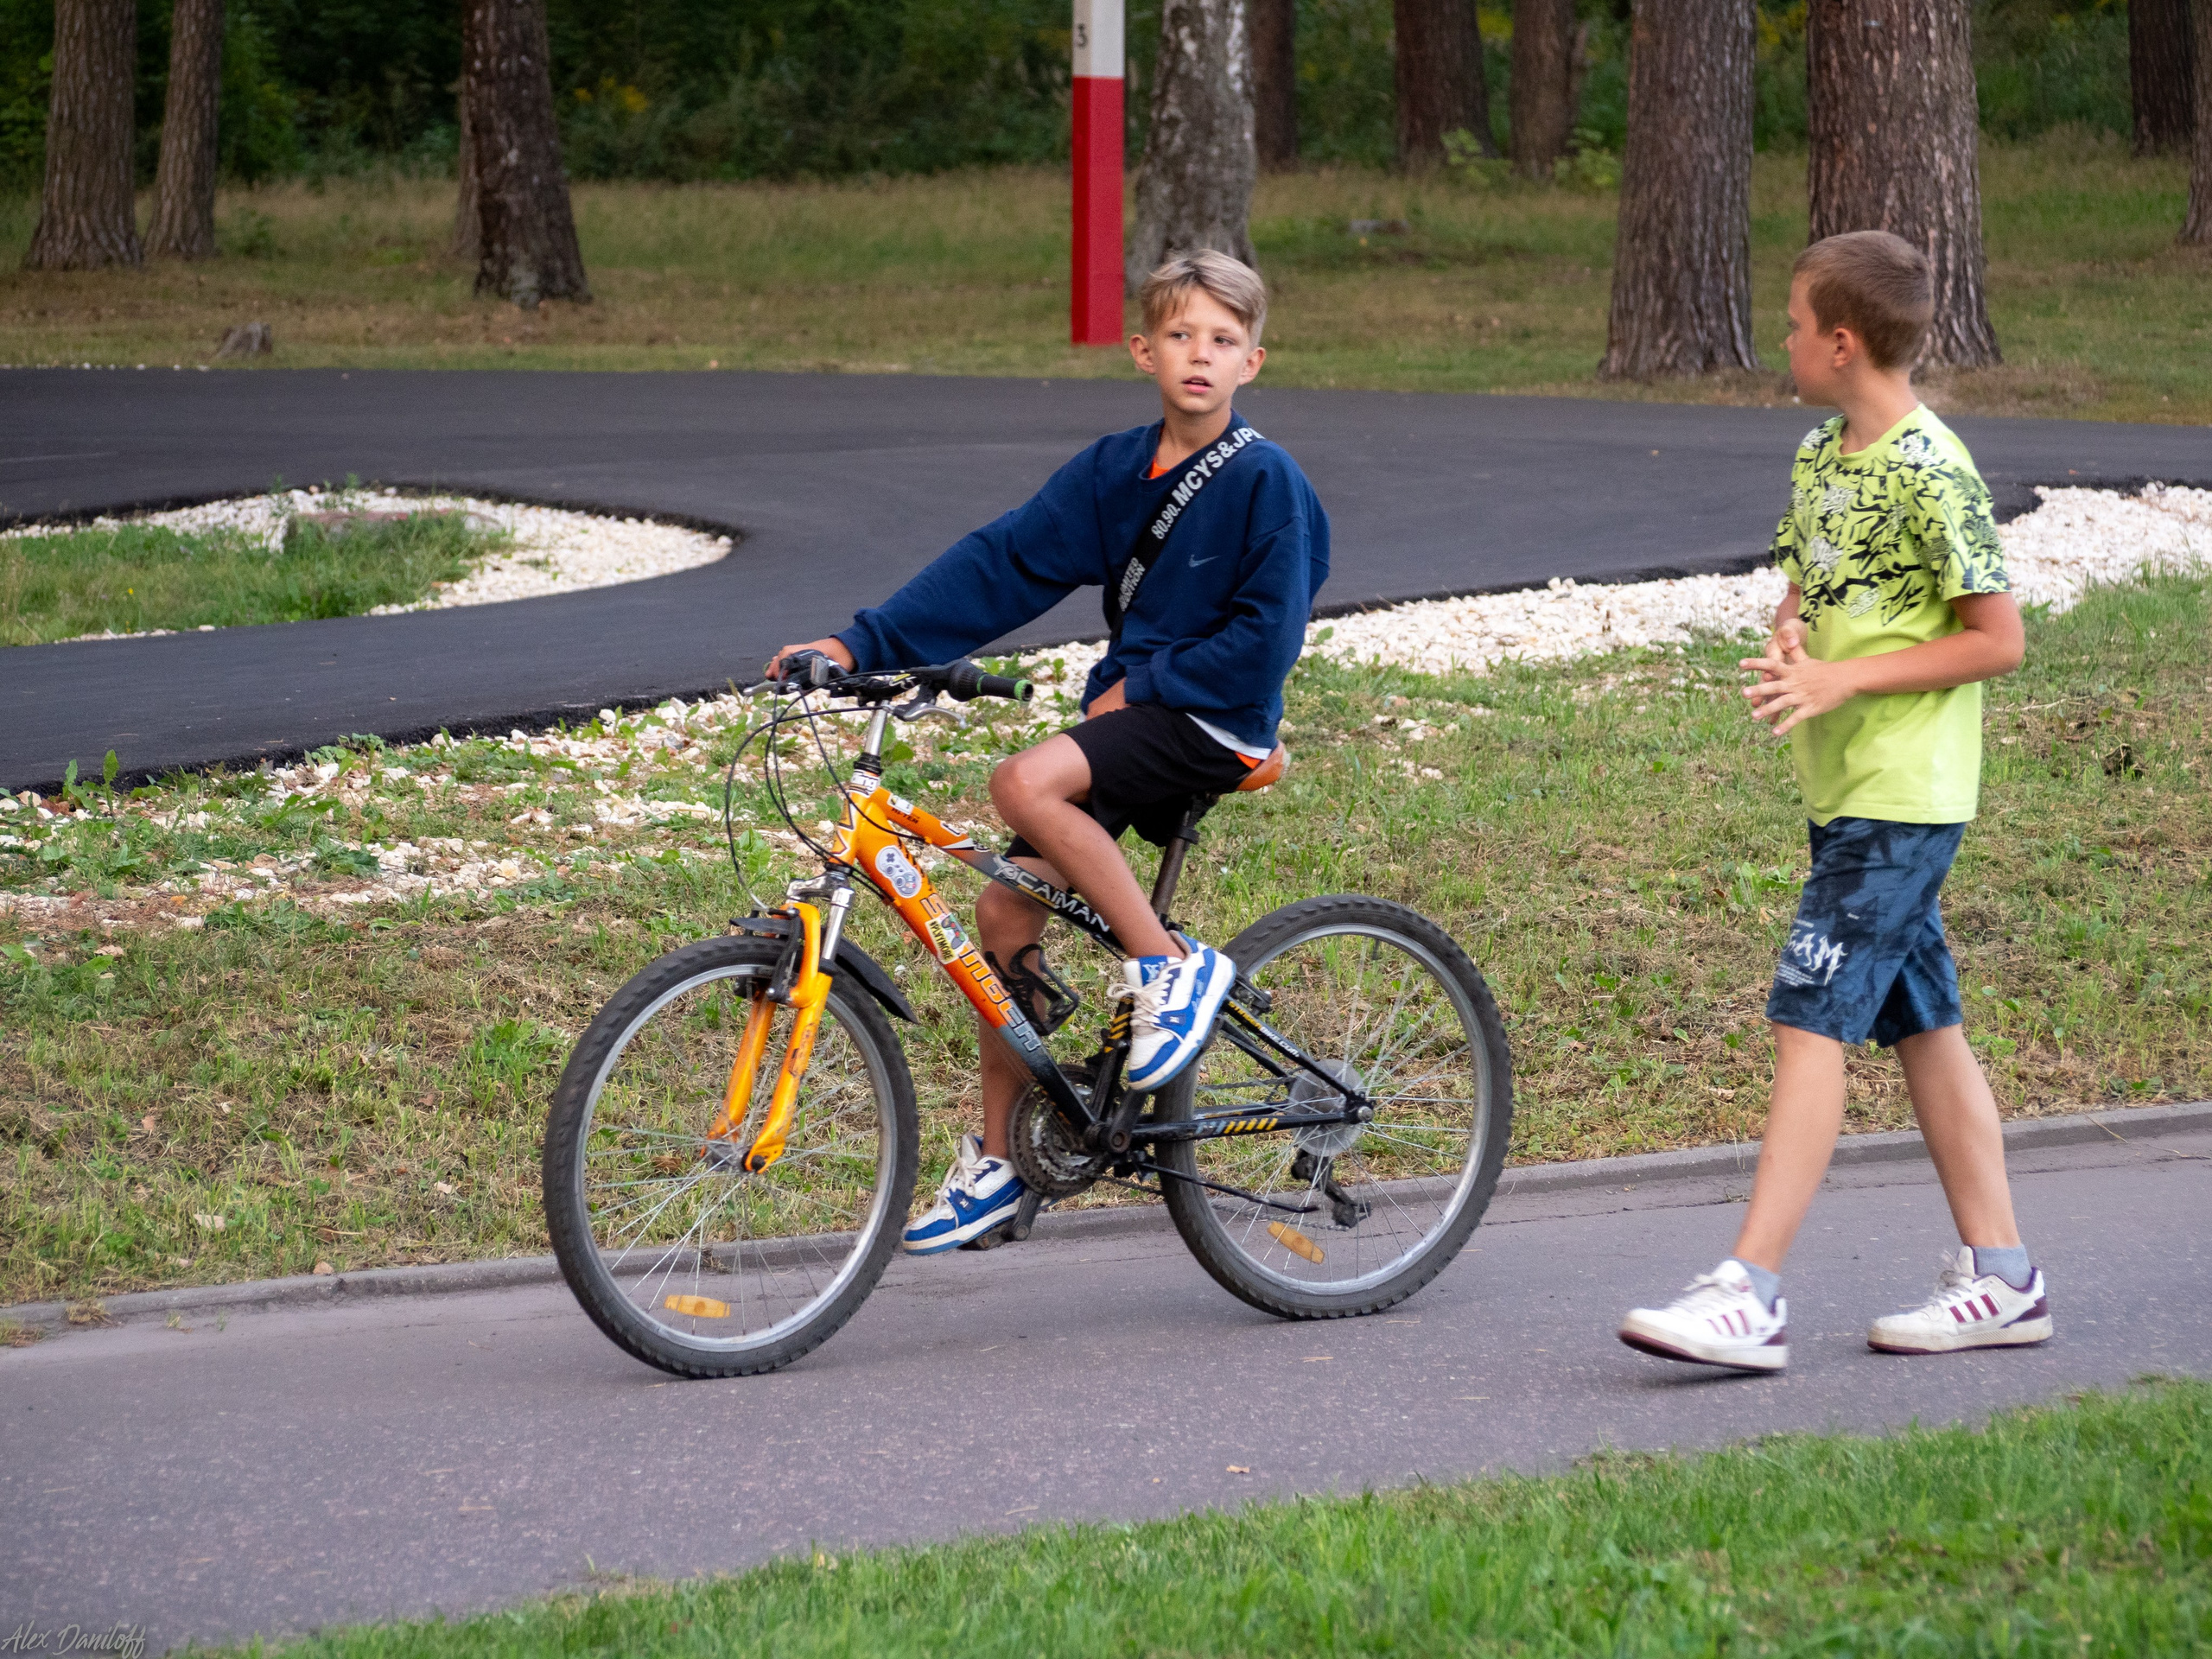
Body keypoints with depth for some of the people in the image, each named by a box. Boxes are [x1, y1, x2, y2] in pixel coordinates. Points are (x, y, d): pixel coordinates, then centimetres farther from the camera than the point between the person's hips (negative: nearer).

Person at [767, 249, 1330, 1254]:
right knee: (1005, 912, 0)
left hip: (1212, 725, -7)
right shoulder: (1117, 471, 7)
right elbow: (999, 566, 3)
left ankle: (1171, 967, -17)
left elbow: (1266, 638, -14)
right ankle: (997, 1160, 12)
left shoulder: (1266, 481, -11)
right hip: (1129, 715, 7)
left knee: (1027, 784, -30)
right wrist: (862, 644, -3)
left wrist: (1142, 685, -13)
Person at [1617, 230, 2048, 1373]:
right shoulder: (1821, 456, 11)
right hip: (1846, 790, 9)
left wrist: (1844, 680, -19)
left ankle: (1750, 1295, -17)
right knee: (1922, 1024, 12)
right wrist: (1787, 647, -1)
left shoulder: (1929, 473, -16)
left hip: (1902, 798, -9)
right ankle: (2000, 1277, 19)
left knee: (1809, 1020, -14)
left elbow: (1997, 638, -15)